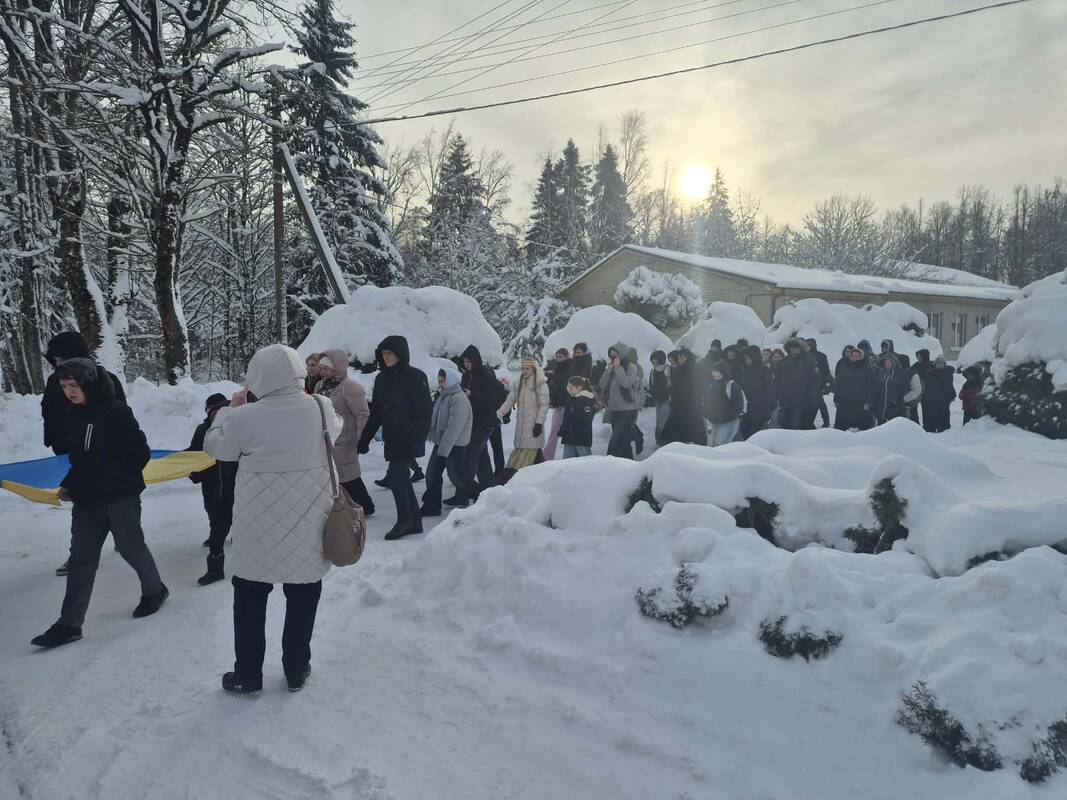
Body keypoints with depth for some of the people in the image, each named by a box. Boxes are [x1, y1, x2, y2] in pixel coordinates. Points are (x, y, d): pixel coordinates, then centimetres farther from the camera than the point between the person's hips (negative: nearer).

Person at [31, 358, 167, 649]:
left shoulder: (116, 412, -15)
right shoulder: (72, 418, 8)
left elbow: (139, 454, -16)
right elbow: (75, 457, 19)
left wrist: (109, 481, -20)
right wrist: (68, 485, 5)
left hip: (120, 497, -6)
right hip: (86, 499, 6)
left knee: (130, 547, 7)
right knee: (81, 558, 5)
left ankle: (154, 590, 33)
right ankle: (69, 623, 9)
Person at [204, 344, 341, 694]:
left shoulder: (245, 417, -16)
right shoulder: (322, 408, -10)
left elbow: (215, 445, 2)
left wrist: (231, 407, 13)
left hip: (259, 528, -2)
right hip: (309, 524, 2)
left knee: (250, 598, 17)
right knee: (302, 598, 16)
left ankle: (247, 675, 26)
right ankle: (297, 671, 27)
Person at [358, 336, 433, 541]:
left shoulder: (415, 377, -9)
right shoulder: (382, 379, 11)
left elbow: (425, 411, -12)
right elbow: (375, 413, 16)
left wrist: (417, 439, -18)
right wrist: (364, 438, 13)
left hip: (408, 439, -7)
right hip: (392, 440, 7)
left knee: (395, 476, -10)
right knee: (401, 478, 9)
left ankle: (404, 520, 4)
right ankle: (414, 522, 18)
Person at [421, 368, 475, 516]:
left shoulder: (459, 399, -20)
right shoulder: (443, 396, 11)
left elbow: (454, 427, -24)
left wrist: (444, 448, -24)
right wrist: (434, 437, 10)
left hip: (455, 445, -9)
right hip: (441, 442, 9)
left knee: (455, 475, -2)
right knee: (432, 473, 8)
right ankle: (431, 506, 17)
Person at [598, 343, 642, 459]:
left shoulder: (631, 367, -5)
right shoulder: (612, 368, 13)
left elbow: (627, 382, -22)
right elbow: (602, 385, 4)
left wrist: (618, 368, -16)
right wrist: (609, 370, -7)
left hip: (628, 410, -7)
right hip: (615, 409, 7)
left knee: (615, 441, -16)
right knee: (624, 441, 14)